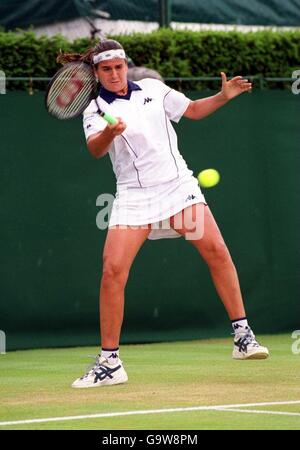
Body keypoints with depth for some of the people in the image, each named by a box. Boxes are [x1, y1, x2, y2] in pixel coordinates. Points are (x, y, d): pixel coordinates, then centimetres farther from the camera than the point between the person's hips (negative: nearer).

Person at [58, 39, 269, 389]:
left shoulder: (152, 88, 8)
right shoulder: (96, 108, -2)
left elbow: (194, 110, 21)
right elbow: (96, 150, -21)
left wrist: (223, 97, 4)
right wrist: (109, 132, -43)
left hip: (178, 185, 2)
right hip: (134, 197, -2)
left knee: (216, 250, -12)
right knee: (113, 270, -15)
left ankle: (242, 335, 0)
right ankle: (109, 363, -5)